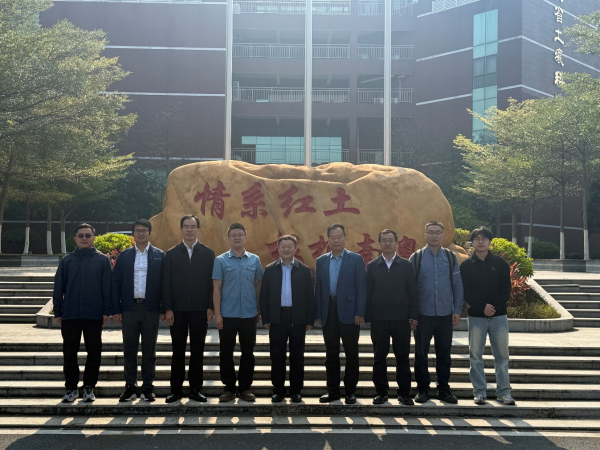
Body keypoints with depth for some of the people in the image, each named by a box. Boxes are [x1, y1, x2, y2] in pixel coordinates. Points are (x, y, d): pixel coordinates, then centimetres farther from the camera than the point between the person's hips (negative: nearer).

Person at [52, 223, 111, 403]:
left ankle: (89, 387, 17)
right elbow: (59, 288, 7)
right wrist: (57, 312, 3)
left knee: (94, 353, 5)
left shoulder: (102, 260, 2)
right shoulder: (67, 261, 7)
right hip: (70, 315, 1)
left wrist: (107, 311, -5)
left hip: (94, 315, -1)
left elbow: (107, 287, 0)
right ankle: (71, 388, 18)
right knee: (69, 353, 6)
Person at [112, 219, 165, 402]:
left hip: (151, 309, -1)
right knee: (129, 350, 6)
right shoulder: (124, 256, 7)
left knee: (149, 350, 6)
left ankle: (147, 387, 13)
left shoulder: (160, 256, 3)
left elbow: (164, 283, 1)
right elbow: (116, 284, 6)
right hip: (129, 309, 1)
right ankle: (130, 387, 14)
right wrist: (116, 310, -1)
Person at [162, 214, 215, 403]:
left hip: (200, 310, 0)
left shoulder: (208, 253, 6)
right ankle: (176, 390, 13)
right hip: (178, 310, 0)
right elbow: (166, 283, 2)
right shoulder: (171, 254, 6)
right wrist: (167, 309, -5)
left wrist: (211, 307, -5)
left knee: (197, 352, 6)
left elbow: (212, 282, 2)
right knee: (178, 352, 6)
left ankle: (196, 389, 14)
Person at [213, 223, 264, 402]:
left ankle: (245, 388, 18)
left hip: (249, 315, 2)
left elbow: (258, 286, 9)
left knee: (248, 352, 7)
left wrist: (259, 311, 7)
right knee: (226, 352, 5)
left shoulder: (254, 260, 5)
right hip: (227, 315, -1)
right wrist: (217, 313, -8)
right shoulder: (221, 260, -1)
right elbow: (217, 288, -3)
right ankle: (229, 388, 16)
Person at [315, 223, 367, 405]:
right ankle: (333, 390, 17)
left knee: (351, 353, 3)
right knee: (331, 353, 8)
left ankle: (350, 391, 13)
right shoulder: (321, 261, 11)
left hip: (349, 312, -3)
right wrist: (318, 313, 4)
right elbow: (318, 288, 11)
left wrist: (359, 313, -11)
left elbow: (361, 287, -3)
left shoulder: (356, 259, 1)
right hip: (329, 313, 3)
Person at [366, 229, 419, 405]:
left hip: (401, 318, 0)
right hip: (378, 319, 1)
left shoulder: (406, 265, 6)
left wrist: (413, 315, -3)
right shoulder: (372, 266, 7)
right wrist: (368, 318, -1)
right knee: (379, 357, 5)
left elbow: (413, 292, 5)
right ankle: (381, 392, 14)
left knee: (402, 357, 3)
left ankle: (404, 393, 11)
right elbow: (367, 293, 5)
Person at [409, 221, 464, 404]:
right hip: (423, 314, -1)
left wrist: (457, 310, 0)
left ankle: (444, 389, 19)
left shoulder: (450, 257, 5)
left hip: (445, 314, 1)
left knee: (444, 354, 8)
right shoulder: (416, 258, 0)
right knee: (421, 354, 6)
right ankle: (422, 389, 17)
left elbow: (457, 285, 6)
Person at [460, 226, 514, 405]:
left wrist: (494, 306, -11)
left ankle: (503, 391, 11)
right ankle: (479, 391, 10)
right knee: (475, 355, 1)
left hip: (498, 316, 1)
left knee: (502, 355, 3)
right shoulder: (466, 265, 4)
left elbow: (506, 288, 2)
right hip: (476, 316, 0)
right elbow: (465, 291, -2)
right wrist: (483, 307, -13)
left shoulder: (500, 262, 7)